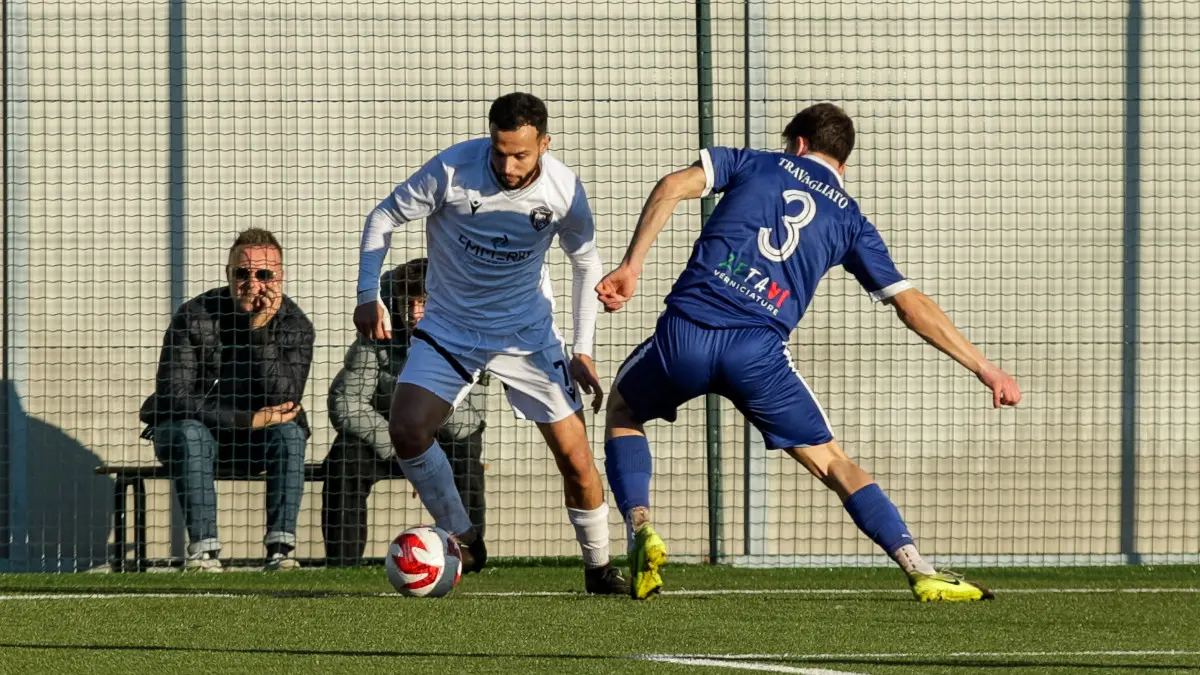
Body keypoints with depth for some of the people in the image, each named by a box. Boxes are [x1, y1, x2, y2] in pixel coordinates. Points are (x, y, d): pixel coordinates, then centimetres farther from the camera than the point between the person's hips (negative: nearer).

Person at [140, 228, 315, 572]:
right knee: (189, 434, -35)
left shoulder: (295, 325, -9)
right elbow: (171, 396, -21)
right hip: (197, 428, -2)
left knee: (290, 433, -28)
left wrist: (260, 331, -32)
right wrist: (249, 420, -25)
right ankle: (203, 549, -37)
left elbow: (285, 400, -23)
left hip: (255, 444, 2)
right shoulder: (195, 318, -16)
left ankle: (280, 549, -31)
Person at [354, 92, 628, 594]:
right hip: (449, 329, 0)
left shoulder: (563, 190, -15)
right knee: (406, 430, -21)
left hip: (528, 335, 0)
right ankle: (464, 543, -2)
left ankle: (599, 567, 17)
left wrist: (583, 350, -2)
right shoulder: (452, 170, -21)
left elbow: (586, 263, 3)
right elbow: (385, 217, -7)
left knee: (574, 455, -5)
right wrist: (368, 297, -15)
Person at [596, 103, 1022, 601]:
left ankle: (641, 529, 5)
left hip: (685, 334, 0)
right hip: (759, 353, 0)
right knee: (831, 462, 11)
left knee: (622, 409, 29)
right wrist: (984, 368, 20)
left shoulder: (754, 164, 21)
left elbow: (672, 187, 3)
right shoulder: (849, 219, 21)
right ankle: (920, 572, -5)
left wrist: (631, 266, 1)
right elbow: (911, 306, 16)